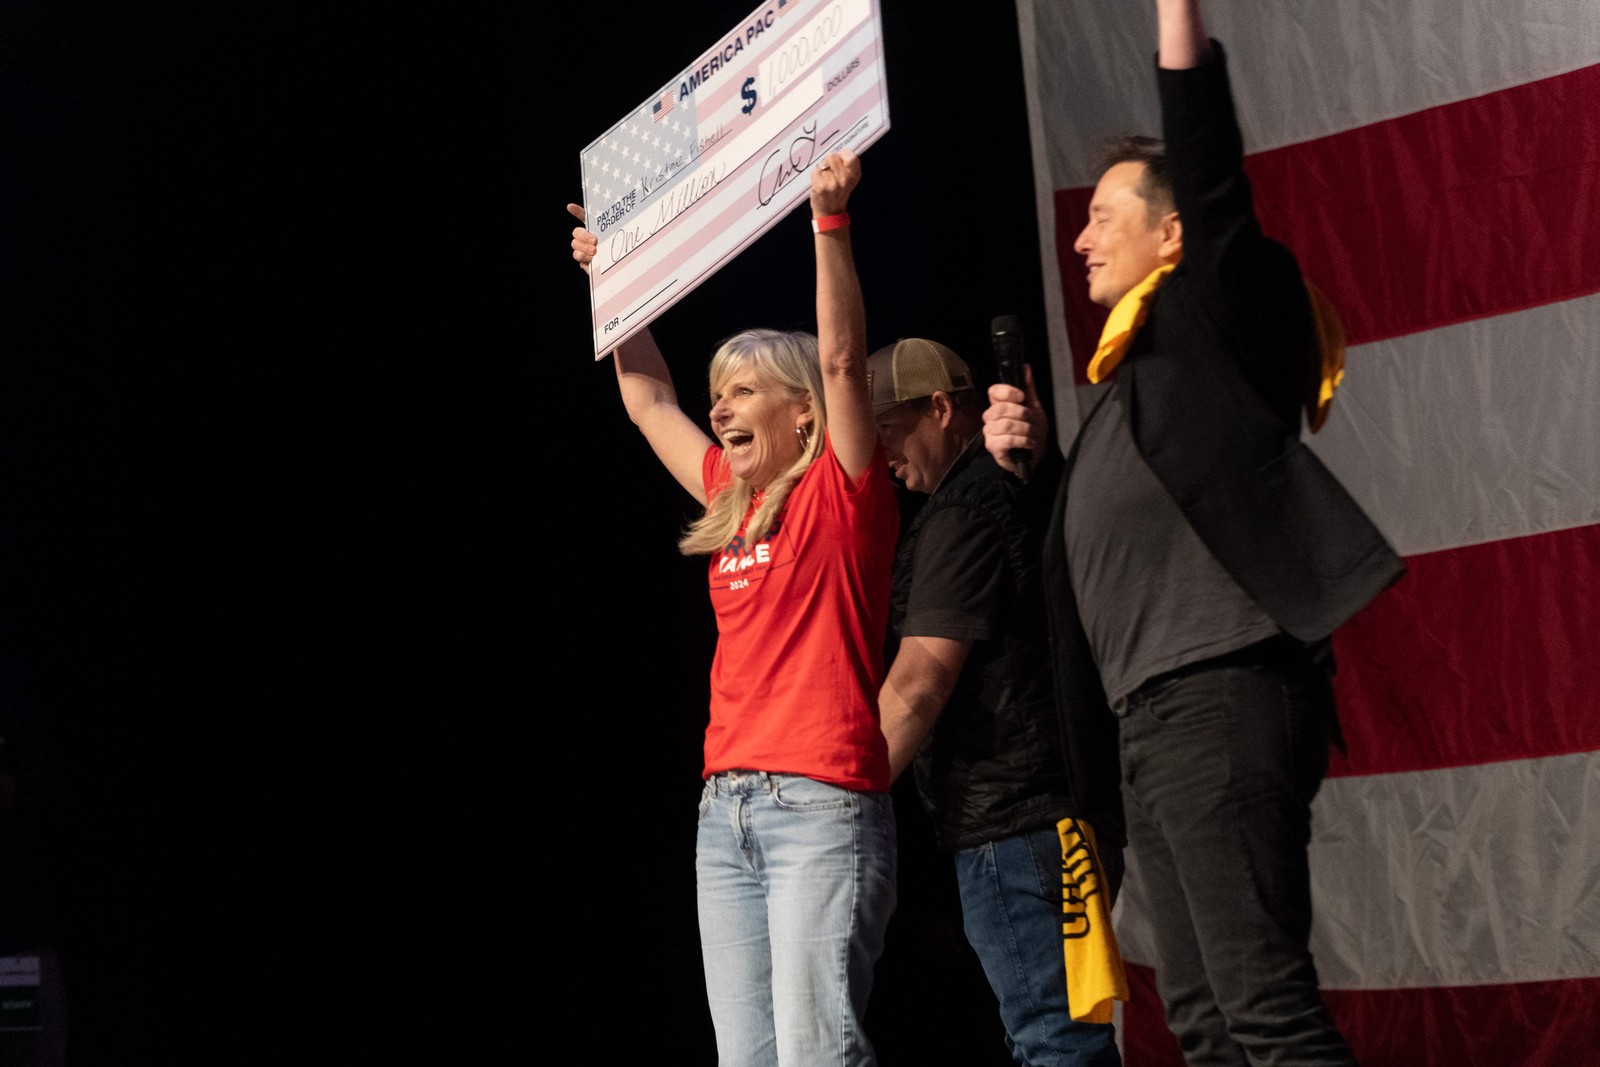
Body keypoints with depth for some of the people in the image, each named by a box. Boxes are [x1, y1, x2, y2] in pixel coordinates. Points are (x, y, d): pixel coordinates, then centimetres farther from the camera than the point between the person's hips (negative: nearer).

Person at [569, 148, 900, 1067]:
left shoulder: (843, 492, 0)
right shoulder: (734, 503, 18)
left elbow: (843, 359, -12)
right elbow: (649, 401, 27)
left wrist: (830, 220, -16)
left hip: (824, 801, -7)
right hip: (726, 808, 7)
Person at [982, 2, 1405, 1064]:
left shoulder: (1213, 321, 0)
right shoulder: (1132, 379, 23)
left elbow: (1209, 164, -16)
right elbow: (1096, 546, 29)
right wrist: (1032, 461, 15)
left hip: (1221, 697, -10)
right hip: (1157, 716, 10)